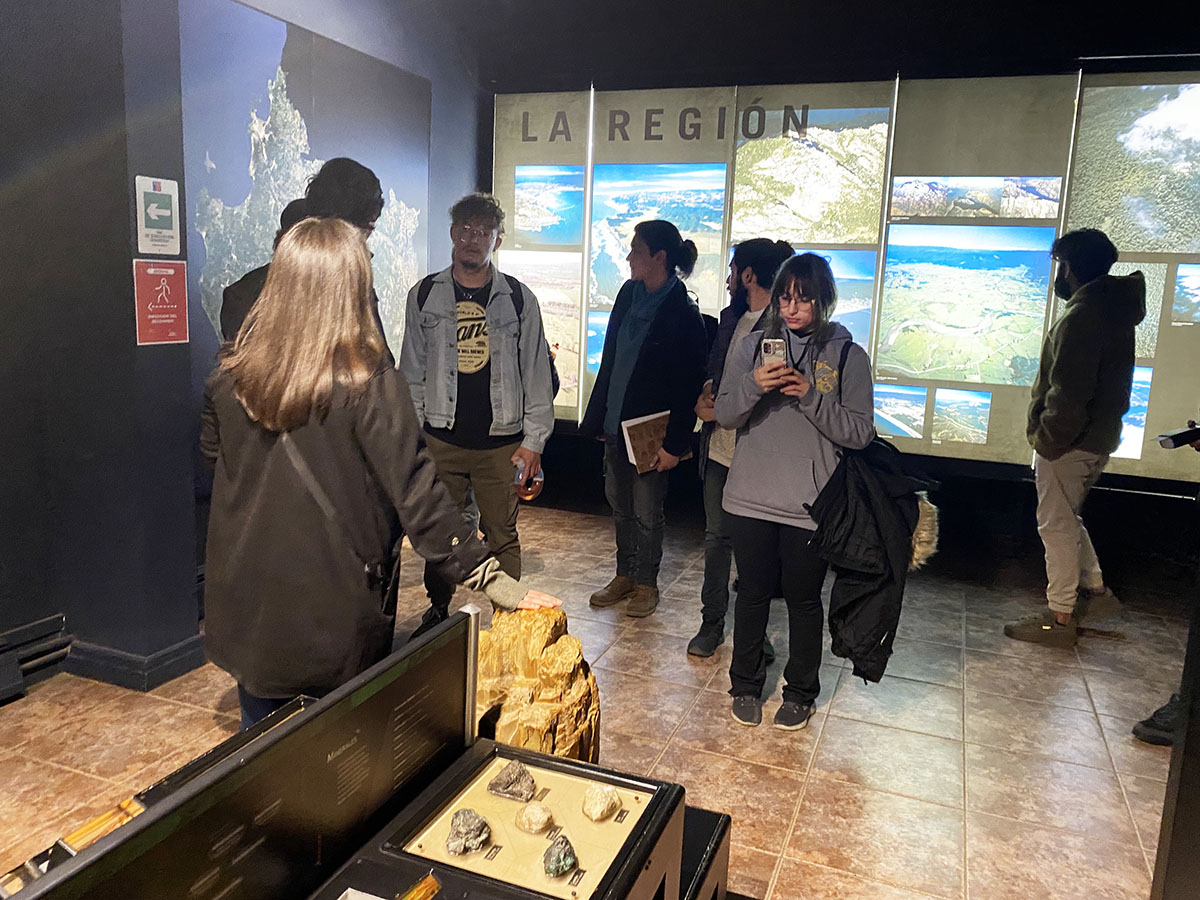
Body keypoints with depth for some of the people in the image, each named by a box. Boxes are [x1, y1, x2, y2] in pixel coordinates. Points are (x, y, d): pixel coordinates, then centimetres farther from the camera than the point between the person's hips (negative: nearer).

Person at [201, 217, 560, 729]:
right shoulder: (368, 385, -21)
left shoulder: (230, 373, -6)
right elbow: (417, 495, -22)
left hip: (248, 601, 4)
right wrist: (488, 577, -18)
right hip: (335, 610, -4)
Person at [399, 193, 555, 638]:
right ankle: (438, 609, 30)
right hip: (441, 438, 2)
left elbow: (536, 374, 3)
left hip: (501, 441, -1)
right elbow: (412, 371, 9)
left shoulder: (518, 299, 1)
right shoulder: (425, 295, 5)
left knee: (502, 535, 6)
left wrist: (533, 439, -2)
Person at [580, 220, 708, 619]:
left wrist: (674, 444, -17)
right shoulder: (629, 295, 6)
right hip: (616, 425, 7)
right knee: (620, 506, 17)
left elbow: (689, 386, -15)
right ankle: (625, 575, 33)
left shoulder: (682, 313, -14)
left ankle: (646, 584, 24)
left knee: (646, 512, 6)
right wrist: (599, 418, 12)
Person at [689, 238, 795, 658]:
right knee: (717, 537, 13)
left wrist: (719, 411, -10)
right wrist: (708, 392, 0)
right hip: (720, 447, 6)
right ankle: (712, 621, 27)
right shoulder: (731, 317, 11)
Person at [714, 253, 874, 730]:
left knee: (804, 599, 12)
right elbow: (724, 415, 2)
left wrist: (811, 396, -18)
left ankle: (800, 692, 32)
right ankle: (746, 684, 33)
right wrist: (753, 386, -18)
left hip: (810, 505, -1)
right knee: (753, 594, 13)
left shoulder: (848, 356, -2)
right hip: (751, 498, 2)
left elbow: (859, 433, -5)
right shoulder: (752, 345, 3)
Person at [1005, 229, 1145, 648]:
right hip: (1099, 437, 10)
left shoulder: (1082, 316, -21)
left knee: (1056, 525, 0)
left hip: (1069, 442, -10)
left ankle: (1059, 618, 9)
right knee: (1066, 519, 23)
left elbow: (1068, 393, -26)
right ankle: (1095, 590, 30)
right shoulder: (1115, 310, 11)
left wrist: (1048, 440, -17)